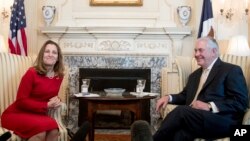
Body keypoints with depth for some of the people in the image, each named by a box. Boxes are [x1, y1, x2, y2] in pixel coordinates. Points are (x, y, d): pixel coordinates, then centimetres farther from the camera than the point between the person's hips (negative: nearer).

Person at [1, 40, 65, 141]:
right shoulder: (32, 73, -15)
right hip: (17, 114, -5)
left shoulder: (59, 76, 2)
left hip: (36, 114, 5)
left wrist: (55, 100, -8)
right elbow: (21, 101, -16)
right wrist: (47, 105, -21)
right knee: (41, 130, -34)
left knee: (54, 131, -27)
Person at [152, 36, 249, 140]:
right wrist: (169, 97, 6)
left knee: (181, 110, -30)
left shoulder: (232, 70, 4)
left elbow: (241, 102, -6)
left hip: (222, 121, -5)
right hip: (194, 119, 5)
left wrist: (210, 106, -18)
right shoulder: (195, 75, 28)